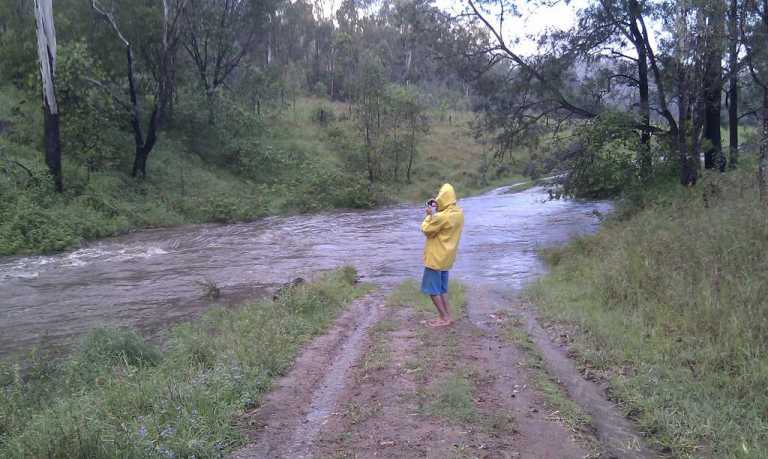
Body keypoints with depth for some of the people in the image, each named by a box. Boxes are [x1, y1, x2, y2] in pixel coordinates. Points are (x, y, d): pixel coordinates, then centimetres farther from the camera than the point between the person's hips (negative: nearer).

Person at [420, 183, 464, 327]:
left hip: (436, 257, -9)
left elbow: (426, 230, -13)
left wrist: (430, 215, -3)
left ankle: (444, 318, 4)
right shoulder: (459, 213, 2)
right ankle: (447, 316, 20)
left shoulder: (441, 217, -24)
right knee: (441, 288, 17)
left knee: (432, 289, 2)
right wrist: (436, 213, 0)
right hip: (446, 257, 9)